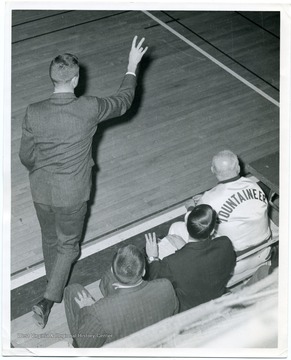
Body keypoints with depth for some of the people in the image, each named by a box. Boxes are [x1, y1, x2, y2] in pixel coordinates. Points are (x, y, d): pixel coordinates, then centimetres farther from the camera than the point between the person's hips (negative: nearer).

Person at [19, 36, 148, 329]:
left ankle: (56, 287, 49)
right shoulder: (90, 109, -21)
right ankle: (48, 300, 10)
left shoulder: (33, 113, -16)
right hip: (72, 194, -3)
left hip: (41, 192, 3)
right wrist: (132, 67, 11)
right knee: (68, 245, 18)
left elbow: (25, 156, -4)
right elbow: (123, 101, -2)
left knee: (50, 240, 25)